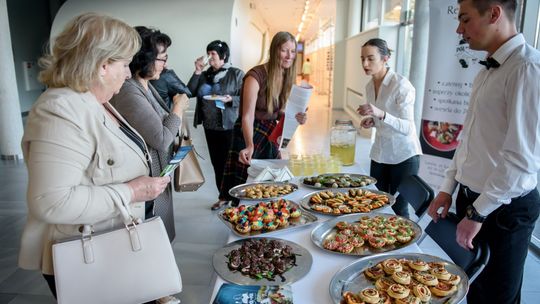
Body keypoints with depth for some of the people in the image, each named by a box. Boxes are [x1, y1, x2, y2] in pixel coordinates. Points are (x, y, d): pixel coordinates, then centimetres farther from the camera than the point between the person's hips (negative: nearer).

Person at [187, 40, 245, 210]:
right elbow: (190, 92, 2)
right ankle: (223, 197, 24)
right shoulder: (205, 75, 10)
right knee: (216, 163, 11)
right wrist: (197, 72, -5)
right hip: (210, 126, 5)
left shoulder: (236, 74, -5)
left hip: (229, 126, -5)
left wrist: (231, 99, -24)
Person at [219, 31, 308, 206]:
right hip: (249, 135, -7)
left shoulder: (286, 77, 1)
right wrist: (250, 146, -43)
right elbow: (247, 116, -28)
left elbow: (279, 113, 10)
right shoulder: (256, 76, -20)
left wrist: (295, 118, -11)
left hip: (270, 135, 7)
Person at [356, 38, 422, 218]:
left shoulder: (402, 85, -17)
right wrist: (371, 122, -3)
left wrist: (381, 114, -39)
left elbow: (407, 128, -25)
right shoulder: (369, 86, 4)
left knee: (398, 210, 1)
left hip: (404, 155, -6)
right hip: (380, 154, 6)